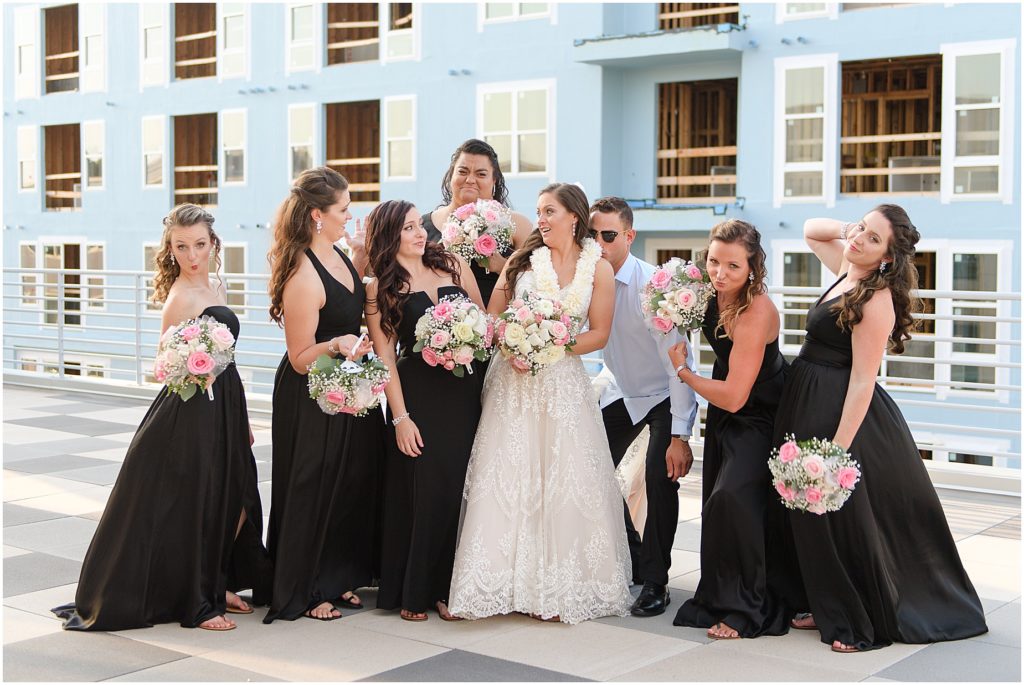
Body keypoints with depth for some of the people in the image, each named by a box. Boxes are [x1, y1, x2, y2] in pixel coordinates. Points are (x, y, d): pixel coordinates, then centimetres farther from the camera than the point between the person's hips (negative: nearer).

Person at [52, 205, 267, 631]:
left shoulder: (215, 289, 12)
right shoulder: (180, 297, -14)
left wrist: (242, 420, 20)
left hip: (225, 408, 9)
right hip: (191, 411, -9)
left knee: (235, 503, 13)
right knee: (192, 507, 0)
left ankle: (212, 587, 29)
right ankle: (194, 606, 12)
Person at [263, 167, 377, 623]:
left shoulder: (339, 255, 3)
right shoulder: (303, 276, -24)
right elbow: (300, 358, -21)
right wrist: (336, 346, -37)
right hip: (311, 400, -9)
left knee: (352, 482, 16)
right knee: (314, 490, 3)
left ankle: (338, 577, 31)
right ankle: (304, 593, 19)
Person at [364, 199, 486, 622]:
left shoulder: (455, 266, 8)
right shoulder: (380, 290, 0)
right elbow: (386, 358, -4)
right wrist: (400, 417, -9)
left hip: (464, 392, 3)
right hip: (418, 394, -3)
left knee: (459, 488, 4)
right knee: (422, 490, -2)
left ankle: (447, 588, 17)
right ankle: (411, 592, 12)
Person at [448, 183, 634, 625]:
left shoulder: (598, 269, 2)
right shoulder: (523, 259, 5)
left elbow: (598, 334, -1)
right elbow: (491, 318, 5)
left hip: (562, 384, -1)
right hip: (513, 383, 1)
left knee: (564, 484, -1)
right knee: (507, 481, -2)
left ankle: (558, 587, 9)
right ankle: (508, 580, 5)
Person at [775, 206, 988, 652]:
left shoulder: (876, 299, -19)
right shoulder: (848, 272, 6)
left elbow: (863, 380, -22)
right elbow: (812, 230, 25)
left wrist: (838, 448, -24)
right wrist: (854, 226, 6)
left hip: (841, 413, -9)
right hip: (810, 406, 9)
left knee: (847, 518, 0)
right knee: (816, 518, 17)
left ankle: (868, 625, 14)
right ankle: (831, 610, 31)